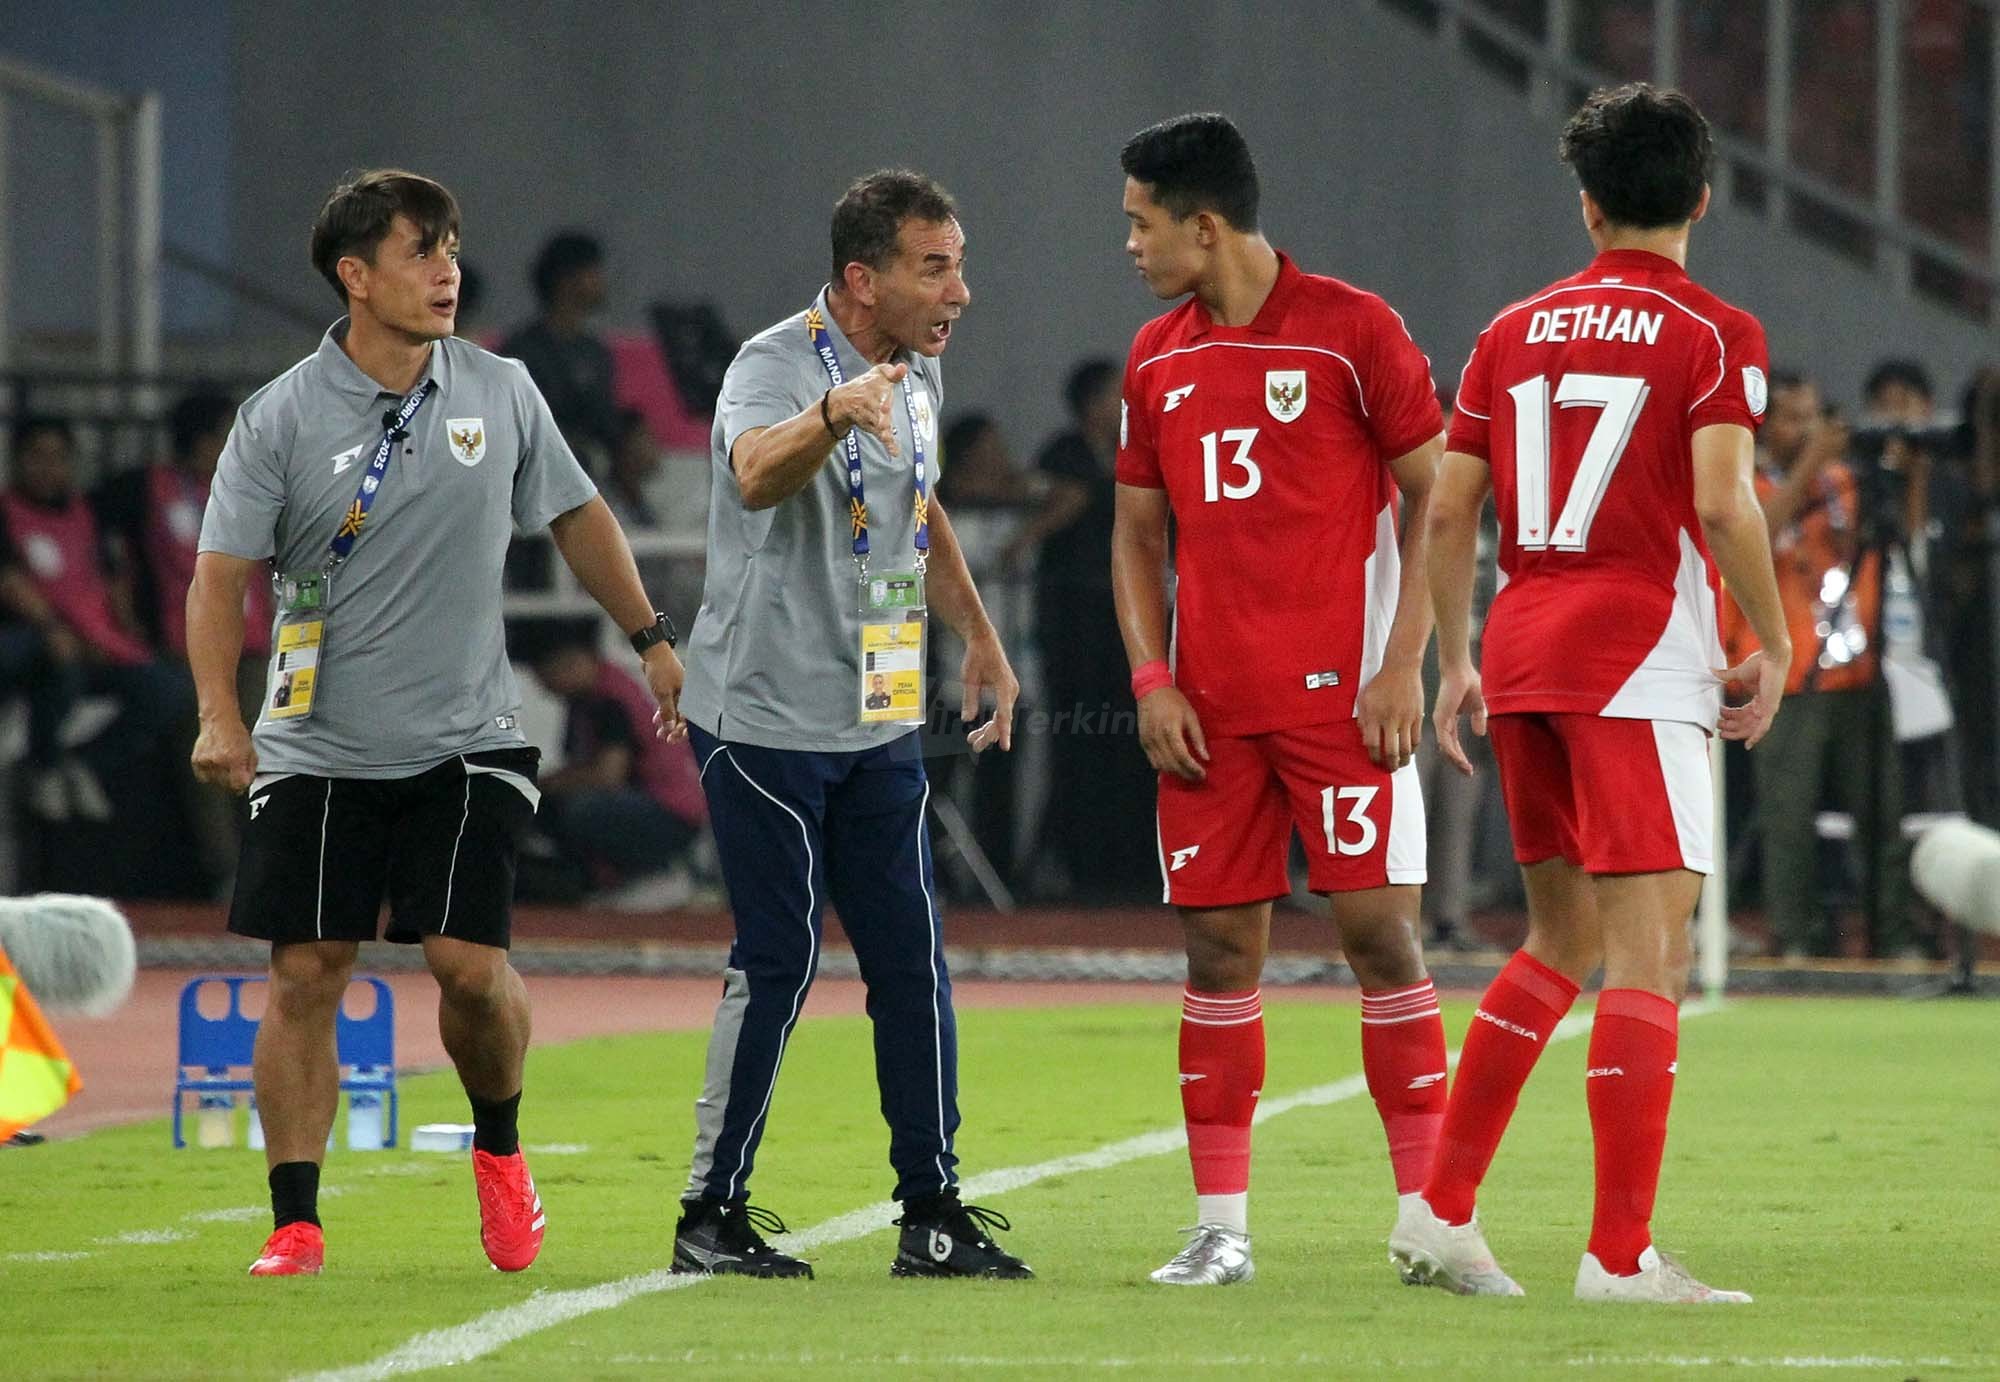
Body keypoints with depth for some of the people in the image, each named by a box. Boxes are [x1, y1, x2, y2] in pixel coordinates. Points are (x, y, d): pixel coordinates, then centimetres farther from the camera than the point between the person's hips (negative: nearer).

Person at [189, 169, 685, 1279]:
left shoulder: (501, 393, 3)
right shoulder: (281, 419, -6)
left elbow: (577, 517, 18)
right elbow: (220, 575, -8)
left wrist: (652, 640, 21)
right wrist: (219, 715, -21)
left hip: (465, 740, 1)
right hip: (317, 750, -1)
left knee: (469, 958, -12)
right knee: (304, 973, -5)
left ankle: (498, 1147, 17)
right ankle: (295, 1224, 3)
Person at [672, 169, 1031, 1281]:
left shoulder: (918, 372, 8)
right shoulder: (776, 365, -17)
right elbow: (756, 475, -40)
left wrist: (978, 633, 24)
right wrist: (833, 413, -60)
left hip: (878, 722, 7)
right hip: (764, 718, -7)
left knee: (915, 959, 3)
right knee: (778, 962, -7)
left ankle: (934, 1211, 8)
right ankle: (714, 1214, 4)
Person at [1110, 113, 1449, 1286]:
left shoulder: (1352, 329, -4)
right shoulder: (1157, 358, 12)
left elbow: (1435, 496, -3)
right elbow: (1139, 532, 18)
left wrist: (1404, 665, -11)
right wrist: (1152, 679, 4)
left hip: (1340, 694, -5)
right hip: (1209, 706, 5)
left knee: (1380, 928, -7)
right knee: (1220, 947, 3)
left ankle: (1428, 1213, -2)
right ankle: (1222, 1224, 7)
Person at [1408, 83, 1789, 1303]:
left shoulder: (1514, 332, 13)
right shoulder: (1715, 334, -4)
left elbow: (1448, 511, 11)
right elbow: (1721, 503, -16)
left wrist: (1457, 664, 20)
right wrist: (1774, 647, -5)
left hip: (1521, 654, 6)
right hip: (1640, 662, -6)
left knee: (1564, 943, 18)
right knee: (1649, 951, -6)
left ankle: (1442, 1212, 16)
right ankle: (1621, 1257, -11)